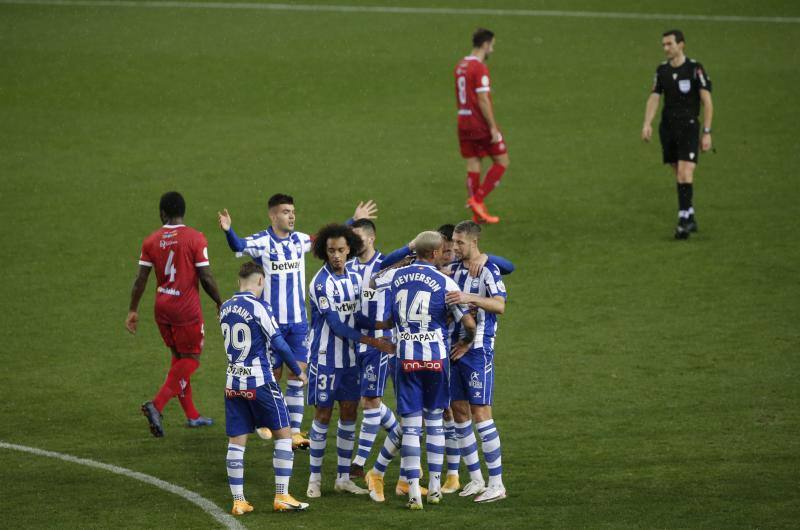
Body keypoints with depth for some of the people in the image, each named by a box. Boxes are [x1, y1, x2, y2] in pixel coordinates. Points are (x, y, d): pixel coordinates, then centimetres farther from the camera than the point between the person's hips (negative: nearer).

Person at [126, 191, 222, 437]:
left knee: (178, 357, 18)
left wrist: (133, 310, 10)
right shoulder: (195, 238, -11)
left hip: (162, 307, 5)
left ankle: (192, 415, 23)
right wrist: (220, 304, 3)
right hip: (187, 309, -5)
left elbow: (140, 279, 1)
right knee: (191, 359, 4)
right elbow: (206, 278, -11)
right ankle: (157, 404, -14)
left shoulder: (151, 241, 1)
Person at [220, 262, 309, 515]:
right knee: (283, 434, 5)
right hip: (260, 382, -6)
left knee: (236, 442, 6)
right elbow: (278, 343, -12)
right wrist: (298, 371, 0)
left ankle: (238, 501, 4)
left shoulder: (225, 309, 7)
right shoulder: (258, 307, -13)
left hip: (233, 383, 6)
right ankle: (282, 497, 1)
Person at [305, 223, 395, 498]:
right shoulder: (321, 283, -15)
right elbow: (337, 326, -20)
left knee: (349, 414, 6)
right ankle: (315, 478, 8)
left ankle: (343, 478, 14)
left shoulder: (355, 278, 6)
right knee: (323, 414, -1)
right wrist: (374, 342, -22)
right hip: (325, 358, -6)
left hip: (349, 357, 6)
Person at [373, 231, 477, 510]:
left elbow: (369, 284, 24)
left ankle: (414, 492, -5)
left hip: (406, 358, 1)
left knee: (411, 425, 1)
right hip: (436, 356, -1)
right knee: (435, 421, 14)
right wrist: (468, 341, 14)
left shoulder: (395, 276, 2)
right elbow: (468, 322, -9)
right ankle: (435, 487, 17)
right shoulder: (444, 282, -7)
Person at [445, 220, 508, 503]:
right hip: (455, 348, 8)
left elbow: (500, 305, -25)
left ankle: (496, 483, -5)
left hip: (478, 349, -8)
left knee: (480, 413, -9)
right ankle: (476, 479, 16)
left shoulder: (488, 270, -11)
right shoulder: (455, 269, 11)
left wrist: (470, 298, -37)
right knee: (459, 411, 8)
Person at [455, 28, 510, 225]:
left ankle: (478, 213, 8)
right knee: (501, 161, 4)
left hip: (464, 123, 8)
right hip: (481, 125, -8)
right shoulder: (480, 68, -16)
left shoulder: (461, 66, 11)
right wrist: (493, 128, -18)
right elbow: (483, 100, -20)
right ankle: (478, 199, -3)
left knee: (473, 166, 8)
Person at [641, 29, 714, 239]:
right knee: (679, 175, 10)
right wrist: (647, 123, -11)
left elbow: (707, 102, -7)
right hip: (668, 127, 5)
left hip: (689, 127, -5)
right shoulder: (662, 70, 9)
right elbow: (654, 98, 5)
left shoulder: (695, 69, -7)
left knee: (685, 173, -16)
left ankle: (684, 220, -18)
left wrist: (707, 133, -11)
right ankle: (690, 219, 21)